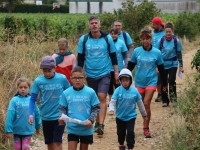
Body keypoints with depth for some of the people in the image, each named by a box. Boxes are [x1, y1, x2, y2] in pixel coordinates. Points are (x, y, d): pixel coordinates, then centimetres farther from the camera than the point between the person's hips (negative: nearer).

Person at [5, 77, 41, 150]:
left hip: (28, 130, 0)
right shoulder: (14, 100, -10)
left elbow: (37, 113, 8)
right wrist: (8, 130, -15)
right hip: (17, 130, 0)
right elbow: (10, 115, -12)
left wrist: (37, 126, 16)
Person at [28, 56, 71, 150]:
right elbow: (33, 99, -2)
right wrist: (31, 114, -14)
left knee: (57, 142, -7)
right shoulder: (38, 81, -8)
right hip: (46, 117, 2)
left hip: (59, 116, -2)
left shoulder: (62, 79, -10)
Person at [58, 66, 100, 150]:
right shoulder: (66, 93, -3)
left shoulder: (90, 92, -7)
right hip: (72, 129, 0)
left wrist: (91, 120, -16)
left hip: (86, 129, 0)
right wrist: (61, 117, -15)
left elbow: (96, 108, -2)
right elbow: (62, 108, 5)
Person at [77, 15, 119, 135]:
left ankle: (101, 124, -19)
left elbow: (113, 56, 5)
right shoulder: (84, 39, -2)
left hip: (104, 73, -2)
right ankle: (98, 122, 26)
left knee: (102, 97, -16)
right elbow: (80, 58, 6)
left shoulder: (107, 38, -3)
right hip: (90, 75, 2)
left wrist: (116, 73, 4)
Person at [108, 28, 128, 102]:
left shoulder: (121, 43, -4)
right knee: (110, 85, 10)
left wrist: (125, 67, -5)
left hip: (119, 68, -1)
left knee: (118, 85, 2)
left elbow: (125, 56, 0)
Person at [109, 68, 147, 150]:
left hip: (131, 116, -1)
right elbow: (113, 101, -16)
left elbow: (140, 103, 2)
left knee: (130, 132, -8)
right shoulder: (118, 90, -13)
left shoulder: (134, 91, -9)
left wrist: (144, 115, 9)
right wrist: (111, 110, -36)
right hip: (120, 116, 1)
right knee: (121, 132, 18)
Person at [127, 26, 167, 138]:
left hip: (151, 82, -2)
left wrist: (164, 83, 10)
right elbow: (130, 66, 5)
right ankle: (146, 127, 22)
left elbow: (161, 69, 4)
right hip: (139, 82, 2)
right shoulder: (137, 51, -4)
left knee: (146, 104, -10)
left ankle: (146, 128, -1)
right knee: (142, 105, 8)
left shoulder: (157, 52, -5)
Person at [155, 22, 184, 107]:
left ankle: (173, 97, 3)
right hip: (163, 65, 2)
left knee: (171, 81, -16)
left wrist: (181, 66, -1)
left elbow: (179, 54, 0)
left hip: (173, 64, -2)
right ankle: (165, 101, 16)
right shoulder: (160, 41, -5)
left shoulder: (176, 41, -6)